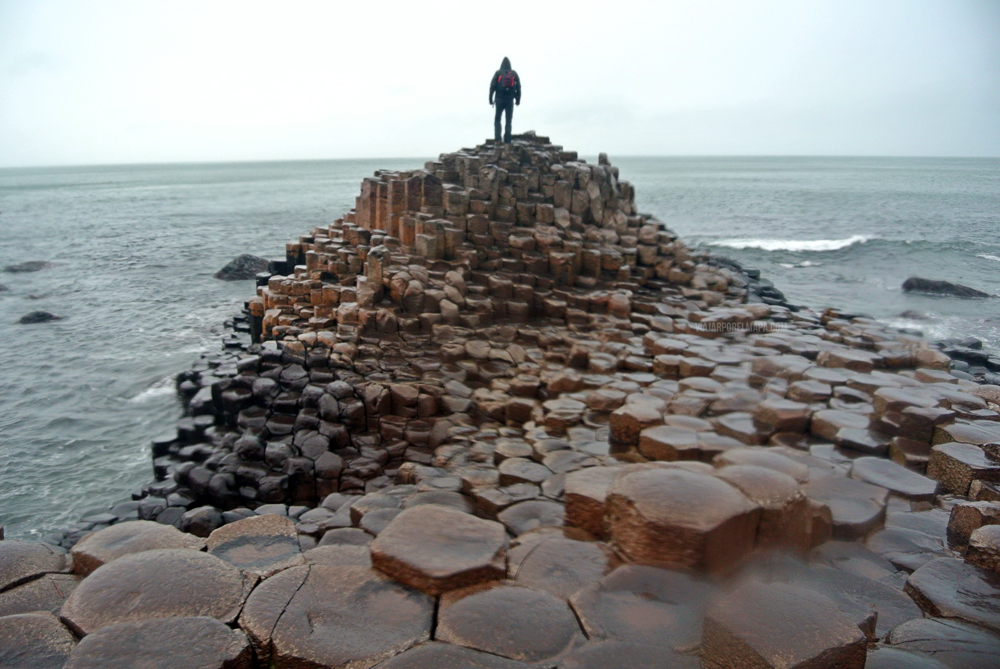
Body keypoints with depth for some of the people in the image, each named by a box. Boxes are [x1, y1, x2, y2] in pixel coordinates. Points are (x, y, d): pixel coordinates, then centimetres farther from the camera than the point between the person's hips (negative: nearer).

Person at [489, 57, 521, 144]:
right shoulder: (514, 74, 6)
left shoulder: (498, 73, 2)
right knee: (508, 121, 5)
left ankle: (497, 138, -5)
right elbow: (518, 87, 3)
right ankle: (507, 140, -1)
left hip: (499, 100, -1)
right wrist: (518, 100, 9)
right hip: (510, 100, 1)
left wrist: (491, 99, 0)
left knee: (497, 119, 9)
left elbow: (492, 86, -4)